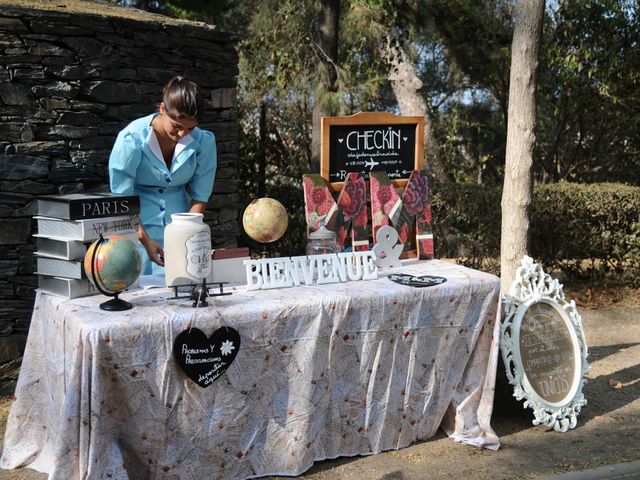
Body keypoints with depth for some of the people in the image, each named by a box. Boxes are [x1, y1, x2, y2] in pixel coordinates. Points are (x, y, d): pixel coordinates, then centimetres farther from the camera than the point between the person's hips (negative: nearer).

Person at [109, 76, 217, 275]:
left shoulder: (204, 141, -7)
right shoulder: (132, 139, -15)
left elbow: (200, 197, 0)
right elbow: (121, 199, -12)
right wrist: (145, 240, -20)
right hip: (137, 227, -2)